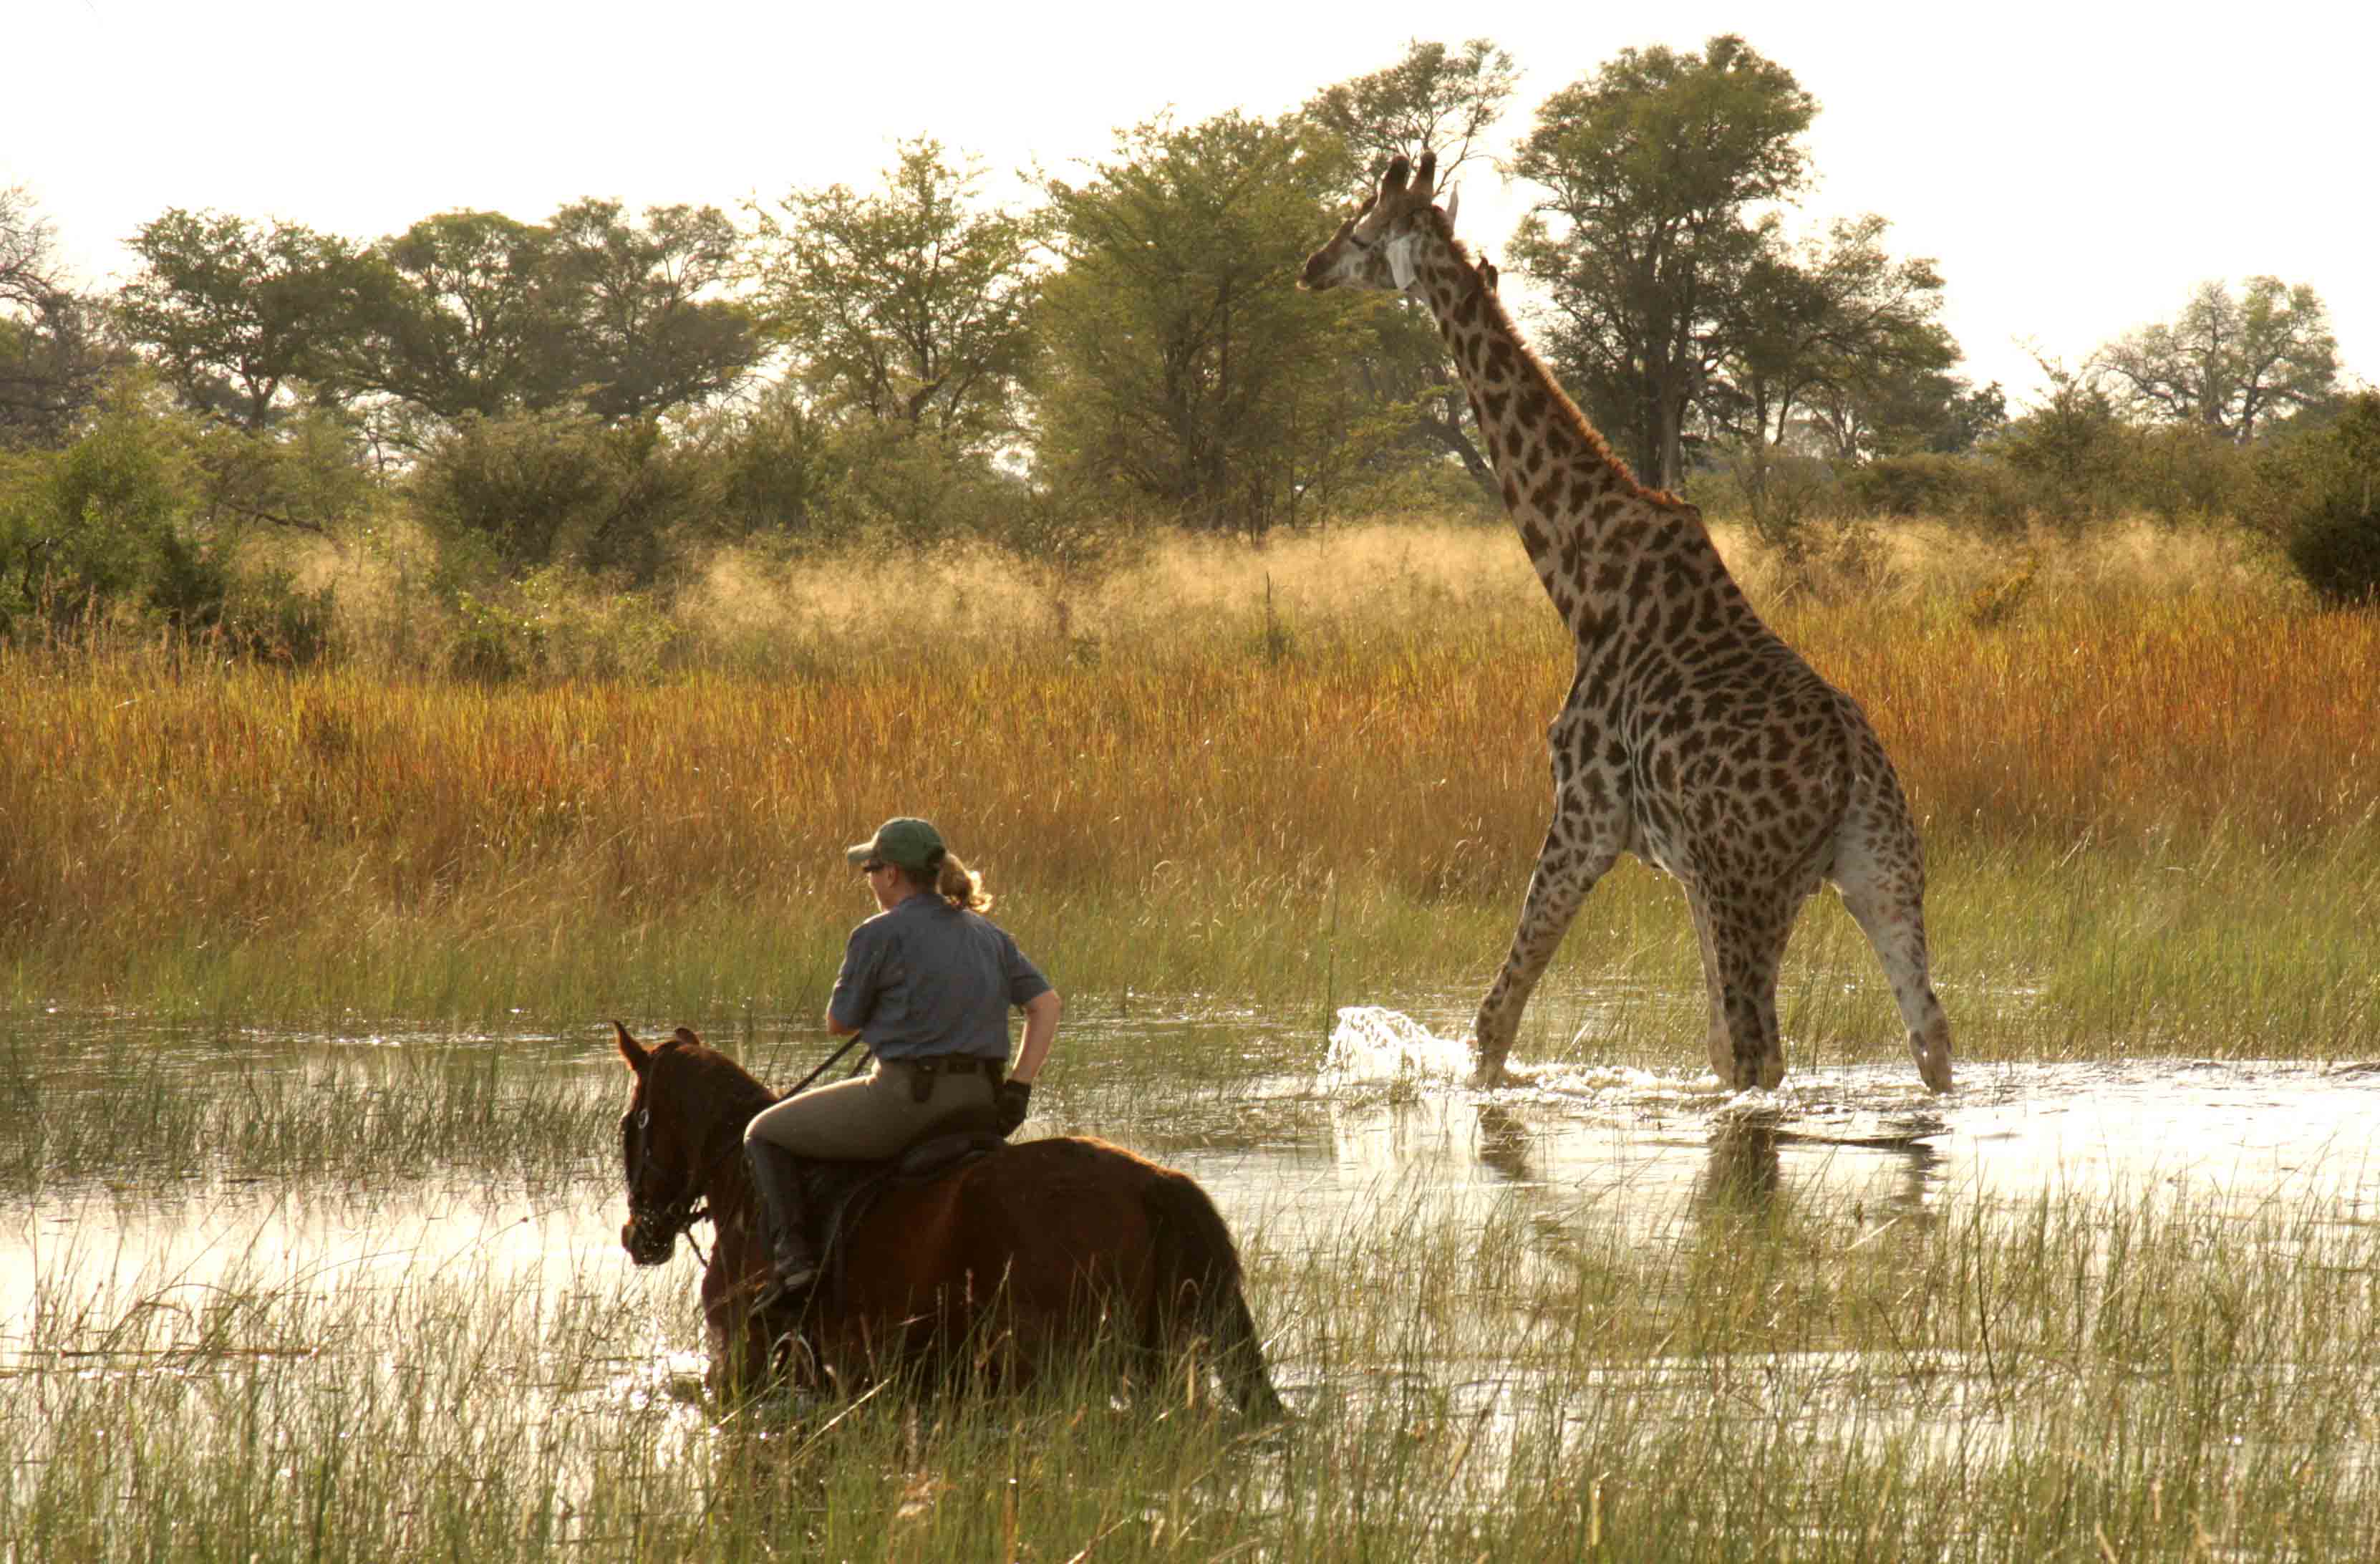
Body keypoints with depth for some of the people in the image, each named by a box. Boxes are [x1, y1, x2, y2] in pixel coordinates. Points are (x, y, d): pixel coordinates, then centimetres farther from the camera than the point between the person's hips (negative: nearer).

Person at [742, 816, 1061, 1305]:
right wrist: (1018, 1086, 5)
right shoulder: (988, 933, 12)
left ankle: (791, 1251, -8)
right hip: (980, 1106, 7)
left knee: (765, 1135, 10)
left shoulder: (880, 936, -8)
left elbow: (839, 1023, -1)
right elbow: (1046, 1003, 8)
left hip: (905, 1099, -7)